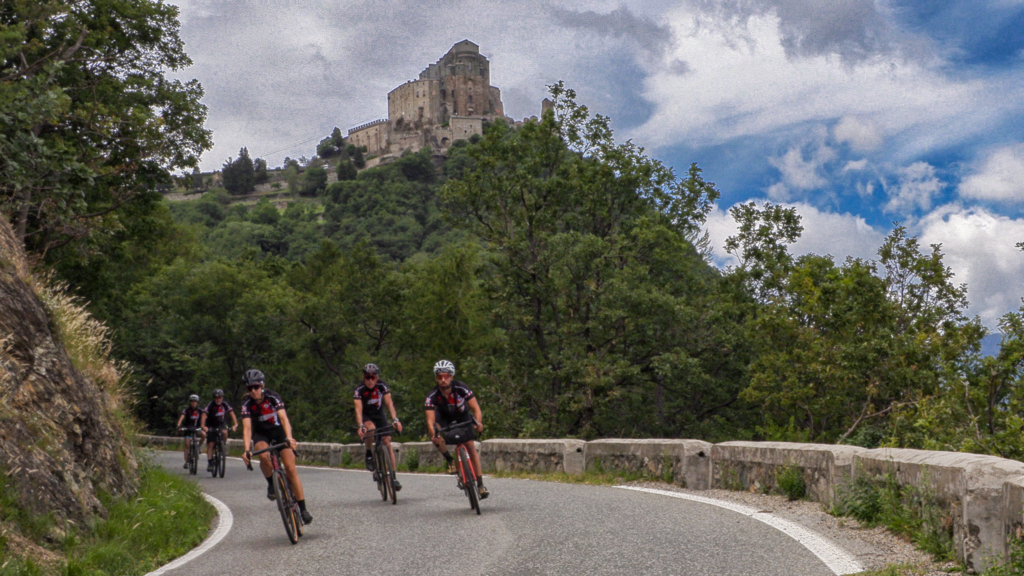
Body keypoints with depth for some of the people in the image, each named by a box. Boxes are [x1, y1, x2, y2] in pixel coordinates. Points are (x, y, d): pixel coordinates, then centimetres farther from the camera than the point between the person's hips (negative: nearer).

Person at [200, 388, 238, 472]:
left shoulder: (225, 405, -14)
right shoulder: (210, 406, -21)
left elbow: (232, 414, -22)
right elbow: (204, 416, -32)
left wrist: (235, 424, -38)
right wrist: (203, 426, -48)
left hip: (221, 424, 1)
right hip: (211, 426, -1)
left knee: (224, 432, -32)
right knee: (210, 444, -11)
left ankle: (224, 445, -5)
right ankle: (210, 463, -8)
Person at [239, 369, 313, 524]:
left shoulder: (273, 397, -24)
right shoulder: (247, 405, -19)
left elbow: (284, 418, -35)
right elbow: (247, 428, -28)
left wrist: (289, 438, -52)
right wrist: (247, 450, -44)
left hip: (278, 430, -1)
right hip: (261, 434, 1)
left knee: (291, 468, -13)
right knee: (264, 455, -34)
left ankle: (302, 508, -8)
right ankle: (271, 484, -8)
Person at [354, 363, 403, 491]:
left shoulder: (382, 386, -19)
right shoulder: (360, 390, -23)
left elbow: (389, 403, -27)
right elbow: (358, 409, -33)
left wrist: (395, 419, -42)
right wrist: (360, 426, -48)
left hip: (379, 415, 2)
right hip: (365, 417, -2)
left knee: (387, 442, -12)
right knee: (370, 429, -37)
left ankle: (393, 477, -8)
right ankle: (369, 453, -11)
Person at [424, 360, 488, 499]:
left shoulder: (461, 388, -30)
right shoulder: (432, 396, -29)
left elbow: (476, 409, -32)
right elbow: (430, 420, -34)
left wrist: (478, 423, -51)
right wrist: (433, 433, -55)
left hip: (462, 417, 0)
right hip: (445, 419, 0)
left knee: (471, 448, -11)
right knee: (433, 432, -30)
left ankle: (480, 484, -7)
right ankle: (450, 460, -11)